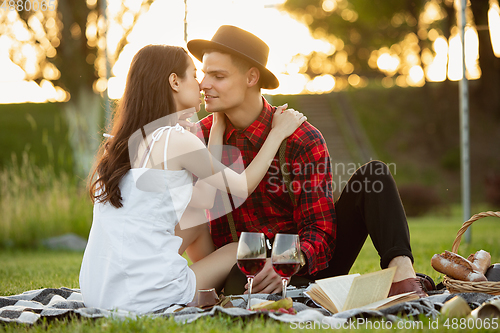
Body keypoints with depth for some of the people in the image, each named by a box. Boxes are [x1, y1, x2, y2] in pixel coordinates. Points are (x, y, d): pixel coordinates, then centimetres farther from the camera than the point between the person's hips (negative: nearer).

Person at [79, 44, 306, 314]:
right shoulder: (176, 140, -10)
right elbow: (242, 186, 3)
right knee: (239, 249, 15)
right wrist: (278, 132, 16)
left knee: (202, 221, 24)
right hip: (144, 297, -7)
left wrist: (218, 127, 23)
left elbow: (204, 198, 15)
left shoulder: (121, 143, 13)